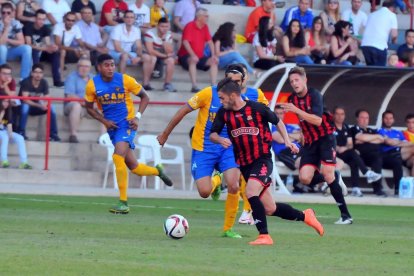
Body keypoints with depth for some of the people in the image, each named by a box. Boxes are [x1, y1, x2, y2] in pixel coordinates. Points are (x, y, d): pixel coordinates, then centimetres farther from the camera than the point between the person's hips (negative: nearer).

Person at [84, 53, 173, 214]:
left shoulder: (125, 80, -11)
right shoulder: (92, 85, -6)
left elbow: (144, 97, 1)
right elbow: (89, 107, 8)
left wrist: (137, 116, -11)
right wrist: (104, 121, -7)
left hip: (127, 124, -4)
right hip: (112, 126, 4)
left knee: (118, 157, -25)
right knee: (133, 167, 7)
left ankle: (123, 202, -20)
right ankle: (157, 171, 41)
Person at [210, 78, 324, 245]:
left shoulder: (257, 108, -9)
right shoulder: (224, 113, 1)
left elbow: (277, 122, 7)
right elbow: (212, 134, 5)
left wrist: (287, 140, -4)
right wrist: (220, 140, -17)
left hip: (263, 160, -5)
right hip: (244, 165, 5)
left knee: (251, 192, -30)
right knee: (270, 209, 6)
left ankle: (264, 235, -24)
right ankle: (304, 216, 29)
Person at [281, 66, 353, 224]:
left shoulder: (314, 95, -14)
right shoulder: (292, 99, 5)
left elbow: (317, 120, -28)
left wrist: (297, 110, -34)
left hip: (325, 138, -6)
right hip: (309, 141, 6)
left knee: (328, 175, -17)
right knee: (305, 178, -11)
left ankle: (345, 215, -11)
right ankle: (333, 178, 19)